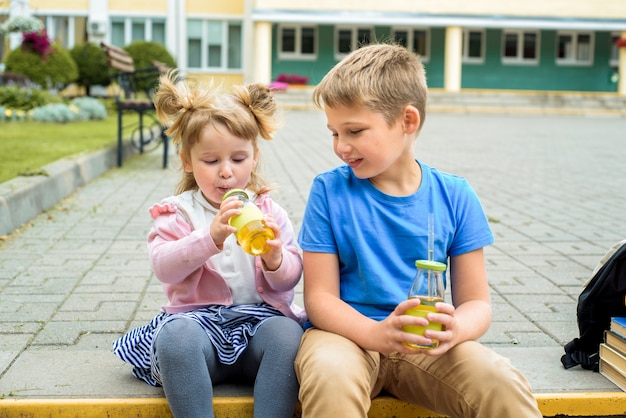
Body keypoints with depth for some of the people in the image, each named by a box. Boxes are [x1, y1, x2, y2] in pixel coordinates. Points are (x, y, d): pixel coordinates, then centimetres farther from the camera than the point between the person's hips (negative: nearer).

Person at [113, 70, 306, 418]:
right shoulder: (178, 212, 6)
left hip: (258, 317, 1)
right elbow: (163, 267, -12)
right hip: (197, 319, -1)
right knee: (175, 335, -34)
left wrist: (276, 260, -19)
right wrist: (210, 237, -28)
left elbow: (290, 278, 5)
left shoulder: (268, 211, 11)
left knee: (287, 333, -32)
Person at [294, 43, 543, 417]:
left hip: (427, 345, 2)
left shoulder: (455, 196, 1)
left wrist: (455, 329, -23)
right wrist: (377, 333, -26)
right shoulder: (330, 190, -3)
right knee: (330, 377, -37)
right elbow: (320, 296, -6)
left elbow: (476, 302, 2)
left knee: (505, 386, -25)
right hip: (349, 332, -1)